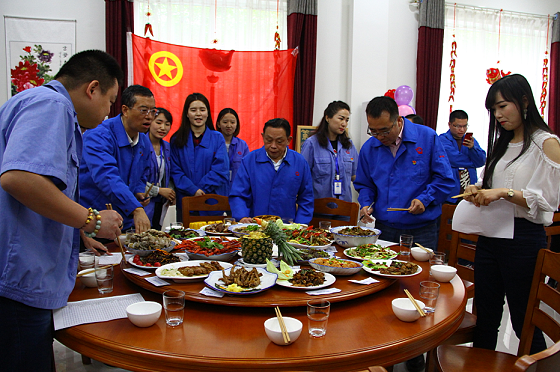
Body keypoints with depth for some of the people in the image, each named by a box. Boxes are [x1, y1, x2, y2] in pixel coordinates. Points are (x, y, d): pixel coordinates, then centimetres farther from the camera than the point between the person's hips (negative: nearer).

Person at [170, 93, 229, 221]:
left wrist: (201, 189, -13)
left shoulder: (217, 138, 4)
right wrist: (193, 190, -13)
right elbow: (175, 171, 0)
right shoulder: (177, 140, 6)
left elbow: (221, 170, -4)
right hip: (185, 203, 1)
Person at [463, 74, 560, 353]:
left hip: (523, 238, -6)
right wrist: (478, 191, 2)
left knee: (524, 323, 6)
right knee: (484, 318, 13)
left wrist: (505, 193, -22)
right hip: (489, 235, 7)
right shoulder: (501, 144, 15)